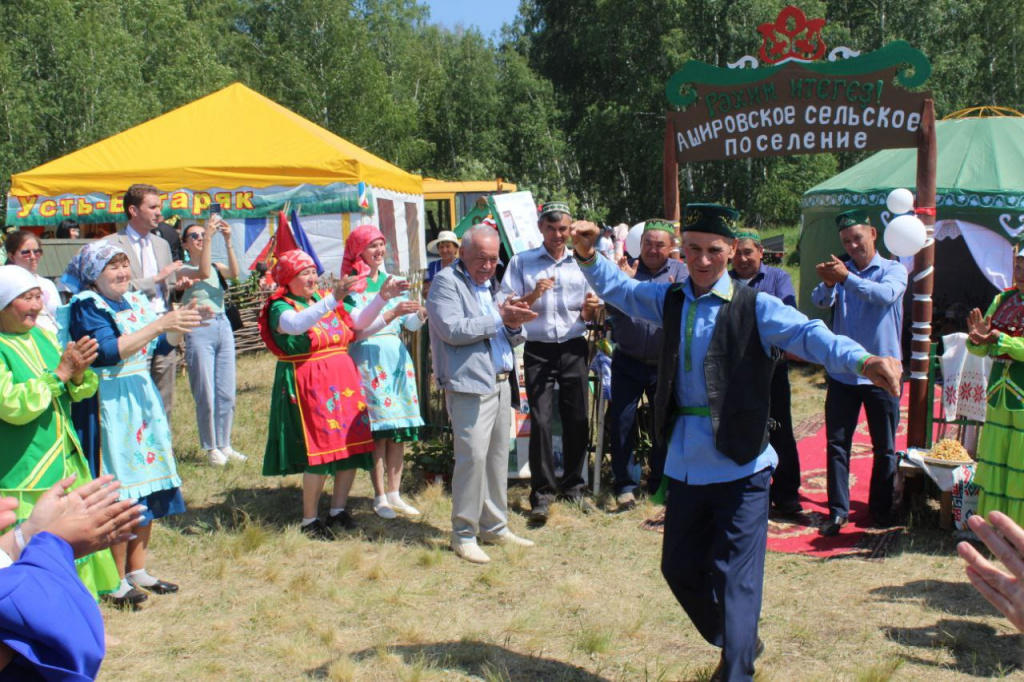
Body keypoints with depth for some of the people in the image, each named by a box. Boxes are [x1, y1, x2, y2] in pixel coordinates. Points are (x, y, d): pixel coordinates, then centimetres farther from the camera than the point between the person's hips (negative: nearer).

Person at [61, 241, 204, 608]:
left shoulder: (135, 300, 11)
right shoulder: (86, 308, -10)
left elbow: (160, 346, 13)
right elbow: (108, 352, -24)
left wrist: (181, 325, -5)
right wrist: (159, 324, -25)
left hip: (142, 401, 8)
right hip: (109, 407, -7)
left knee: (147, 482, 11)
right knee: (118, 492, -4)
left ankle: (137, 570, 23)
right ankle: (117, 581, 8)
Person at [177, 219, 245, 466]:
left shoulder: (217, 267, 11)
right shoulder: (183, 270, -1)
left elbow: (234, 272, -10)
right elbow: (203, 273, -21)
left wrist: (228, 241, -15)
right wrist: (209, 237, -21)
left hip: (223, 327, 5)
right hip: (199, 331, -5)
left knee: (227, 393, 8)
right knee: (206, 395, -2)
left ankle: (224, 445, 19)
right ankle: (211, 448, 9)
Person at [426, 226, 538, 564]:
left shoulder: (490, 284, 21)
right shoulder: (446, 282, -3)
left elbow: (514, 338, 20)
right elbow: (452, 330, -18)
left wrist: (515, 325, -3)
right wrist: (500, 318, -14)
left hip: (501, 382, 8)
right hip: (469, 384, -8)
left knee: (498, 456, 10)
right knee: (473, 456, -11)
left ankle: (494, 526, 21)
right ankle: (463, 535, 0)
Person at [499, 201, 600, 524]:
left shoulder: (581, 263, 9)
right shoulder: (521, 262, 4)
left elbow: (587, 317, 12)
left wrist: (590, 307, -11)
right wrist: (534, 294, -17)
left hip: (573, 349, 2)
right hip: (538, 350, -2)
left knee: (577, 419, 4)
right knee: (540, 421, -5)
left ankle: (573, 486, 20)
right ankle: (542, 492, 5)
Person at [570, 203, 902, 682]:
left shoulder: (754, 308, -9)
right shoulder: (670, 300, 8)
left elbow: (808, 334, -22)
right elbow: (617, 288, 17)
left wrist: (862, 360, -39)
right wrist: (588, 257, -1)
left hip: (739, 465, -6)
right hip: (684, 463, 6)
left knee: (735, 578, -4)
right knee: (679, 568, 17)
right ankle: (739, 643, 39)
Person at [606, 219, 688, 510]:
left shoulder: (679, 273, -1)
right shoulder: (625, 268, -1)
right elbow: (612, 309, -11)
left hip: (665, 364, 1)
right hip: (628, 363, -1)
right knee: (621, 423, 0)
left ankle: (660, 482, 28)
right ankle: (624, 485, 13)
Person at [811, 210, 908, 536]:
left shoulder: (894, 270, -1)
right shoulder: (840, 270, 7)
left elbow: (886, 294, -23)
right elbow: (821, 301, -12)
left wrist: (846, 278, -33)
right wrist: (828, 284, -34)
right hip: (842, 372, 2)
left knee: (884, 447, 9)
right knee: (837, 443, 1)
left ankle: (881, 507, 24)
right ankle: (838, 510, 8)